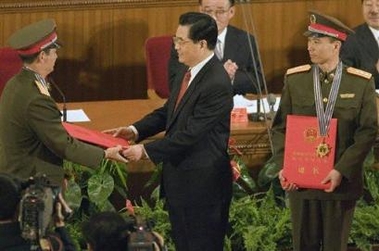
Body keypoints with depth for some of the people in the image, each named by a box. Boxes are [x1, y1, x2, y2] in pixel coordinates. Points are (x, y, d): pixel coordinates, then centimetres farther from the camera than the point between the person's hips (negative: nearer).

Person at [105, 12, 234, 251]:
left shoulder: (217, 85, -24)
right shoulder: (188, 72, 6)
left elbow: (190, 134, -25)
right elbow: (168, 112, 16)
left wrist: (146, 150, -23)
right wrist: (135, 130, 0)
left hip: (202, 185, -9)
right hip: (179, 178, 9)